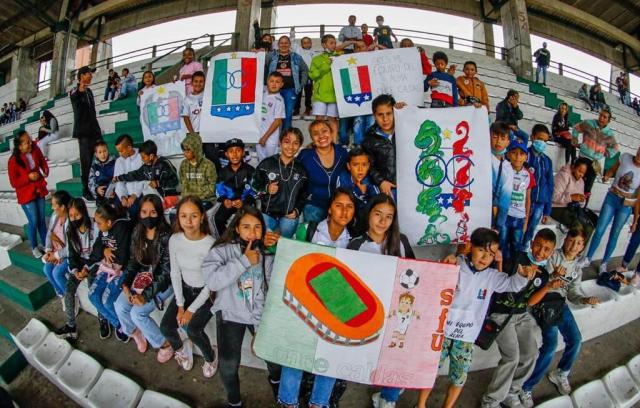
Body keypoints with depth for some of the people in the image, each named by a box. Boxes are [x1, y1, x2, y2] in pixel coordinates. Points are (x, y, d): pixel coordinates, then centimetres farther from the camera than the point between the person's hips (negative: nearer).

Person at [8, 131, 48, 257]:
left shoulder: (35, 150, -9)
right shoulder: (14, 160, -19)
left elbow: (42, 161, 12)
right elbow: (14, 183, -13)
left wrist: (45, 171, -7)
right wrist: (28, 177, -25)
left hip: (39, 191, 4)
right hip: (26, 195, -4)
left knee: (42, 220, 12)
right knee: (33, 222, 2)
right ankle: (34, 247, 21)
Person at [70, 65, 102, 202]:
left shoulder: (89, 91, 17)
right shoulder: (75, 91, -7)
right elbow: (73, 98, -33)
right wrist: (79, 91, -56)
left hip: (94, 130, 7)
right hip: (83, 131, -7)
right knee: (86, 160, -11)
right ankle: (85, 190, -8)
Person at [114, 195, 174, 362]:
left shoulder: (166, 236, -22)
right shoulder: (137, 231, -3)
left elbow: (166, 272, -20)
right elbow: (133, 260, 6)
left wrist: (146, 295, -26)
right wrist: (125, 284, -9)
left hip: (163, 281, -6)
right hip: (143, 278, 6)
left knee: (138, 312, -18)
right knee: (120, 306, -10)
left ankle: (165, 344, 4)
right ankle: (136, 333, 21)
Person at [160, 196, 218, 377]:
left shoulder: (211, 244, -25)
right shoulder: (174, 240, -11)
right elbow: (175, 272, -1)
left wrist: (191, 309, -15)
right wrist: (180, 305, -4)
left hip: (207, 293, -4)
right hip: (185, 289, 5)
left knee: (193, 330, -23)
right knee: (166, 327, -10)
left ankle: (211, 357, 8)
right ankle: (180, 348, 24)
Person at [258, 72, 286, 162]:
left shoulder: (279, 100, -14)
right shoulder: (262, 93, 1)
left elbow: (278, 121, -14)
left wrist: (265, 137, -14)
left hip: (270, 137, -5)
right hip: (258, 134, 5)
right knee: (261, 160, 16)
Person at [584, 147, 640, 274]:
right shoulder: (625, 157, -11)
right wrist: (606, 176, -13)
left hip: (626, 206, -1)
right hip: (611, 197, 1)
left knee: (614, 235, 8)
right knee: (599, 230, 2)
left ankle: (604, 263, 23)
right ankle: (588, 259, 15)